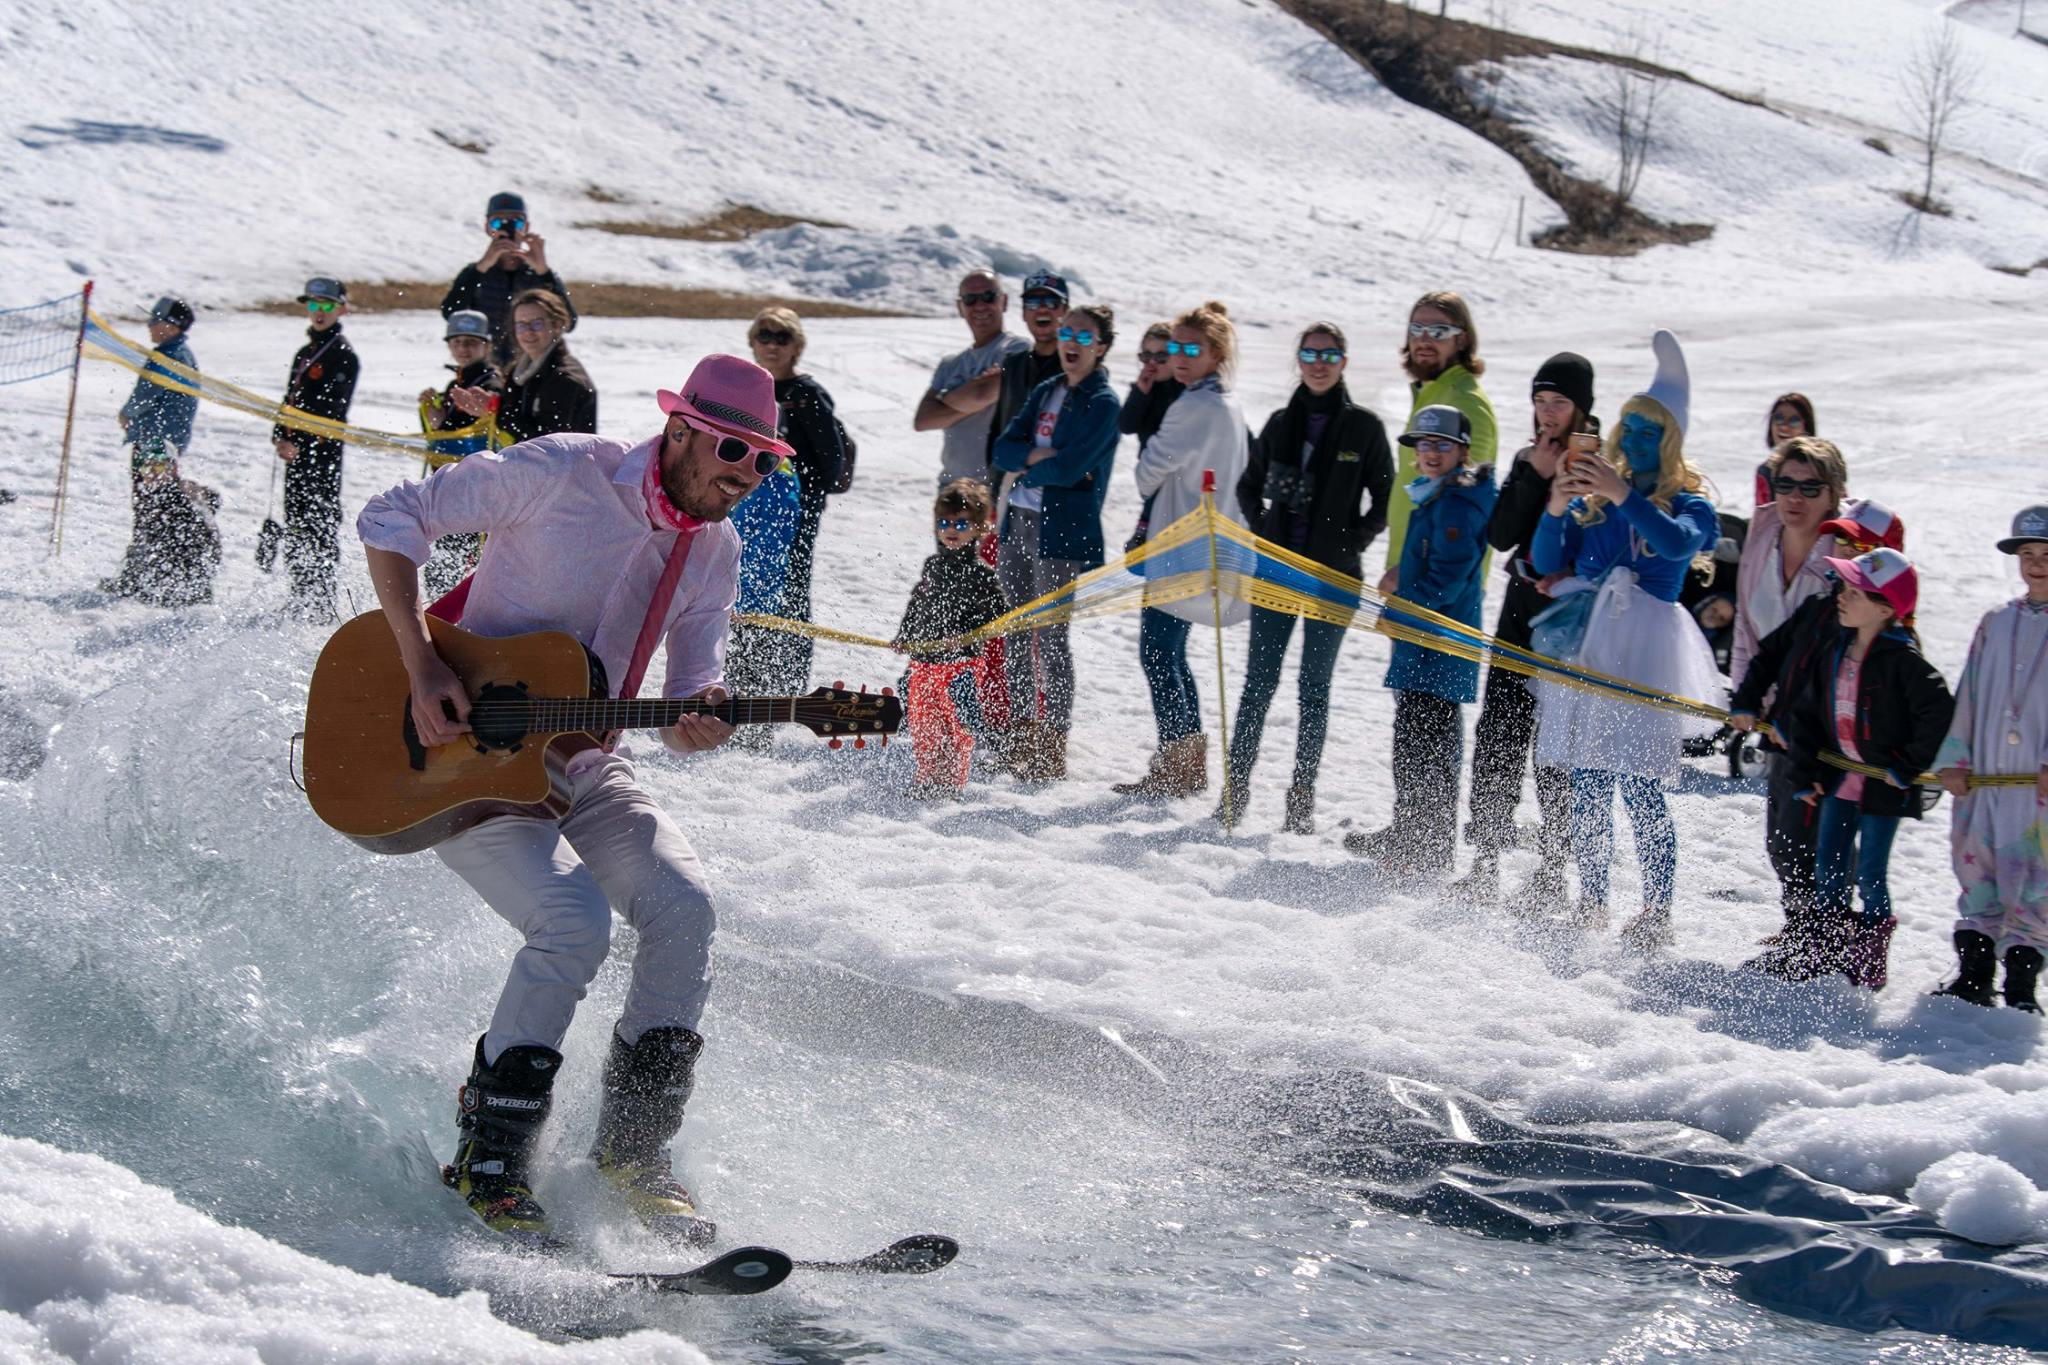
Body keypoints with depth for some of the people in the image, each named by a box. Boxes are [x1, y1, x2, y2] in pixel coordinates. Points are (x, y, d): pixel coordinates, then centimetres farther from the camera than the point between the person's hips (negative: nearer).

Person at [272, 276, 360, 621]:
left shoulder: (343, 355, -6)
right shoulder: (304, 354, 20)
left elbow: (332, 410, -15)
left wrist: (301, 444, -21)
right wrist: (280, 436, 4)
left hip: (324, 452, -8)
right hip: (296, 451, 9)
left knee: (319, 528, -9)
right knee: (295, 528, 11)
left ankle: (321, 605, -8)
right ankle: (300, 601, 18)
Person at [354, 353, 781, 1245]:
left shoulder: (715, 552, 2)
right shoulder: (562, 473, -17)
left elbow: (690, 691, 5)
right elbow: (391, 519, -12)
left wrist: (700, 720, -22)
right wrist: (421, 667, -20)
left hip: (580, 768, 6)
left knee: (684, 906, -16)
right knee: (574, 922, -27)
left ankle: (632, 1146, 0)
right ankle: (487, 1158, -10)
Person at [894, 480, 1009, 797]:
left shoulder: (980, 574, -8)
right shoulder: (933, 565, 13)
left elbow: (994, 616, -12)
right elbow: (917, 604, 22)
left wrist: (964, 637, -22)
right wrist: (903, 637, 15)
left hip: (959, 662, -7)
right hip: (922, 660, 7)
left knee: (954, 724, -7)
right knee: (922, 723, 12)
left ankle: (950, 782, 2)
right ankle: (928, 778, 24)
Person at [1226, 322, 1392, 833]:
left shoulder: (1364, 426, -1)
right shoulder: (1281, 423, 8)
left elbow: (1386, 500, 3)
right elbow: (1248, 486, 19)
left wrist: (1352, 542, -8)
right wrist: (1262, 529, 4)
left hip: (1332, 576, -2)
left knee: (1314, 686, 3)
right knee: (1259, 680, 1)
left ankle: (1303, 796, 8)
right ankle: (1235, 784, 6)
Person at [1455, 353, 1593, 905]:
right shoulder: (1527, 459, 11)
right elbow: (1500, 536, 1)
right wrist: (1535, 476, -7)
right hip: (1522, 611, 5)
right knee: (1497, 736, 3)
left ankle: (1552, 870, 8)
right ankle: (1486, 862, 10)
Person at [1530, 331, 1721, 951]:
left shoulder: (1689, 504, 3)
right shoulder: (1592, 496, 15)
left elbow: (1678, 542, -20)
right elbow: (1546, 563, 6)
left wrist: (1625, 496, -31)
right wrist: (1555, 511, -12)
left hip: (1646, 653, -4)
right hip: (1586, 651, 4)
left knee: (1639, 788, -10)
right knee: (1587, 785, 6)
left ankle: (1656, 914, -5)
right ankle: (1591, 905, 16)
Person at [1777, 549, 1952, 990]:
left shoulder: (1900, 659, -18)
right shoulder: (1836, 652, 3)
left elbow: (1939, 712, -21)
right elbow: (1806, 710, 10)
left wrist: (1909, 767, -16)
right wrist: (1806, 772, 6)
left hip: (1883, 785, -7)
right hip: (1840, 778, 7)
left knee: (1869, 875, 0)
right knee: (1827, 870, 10)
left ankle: (1869, 967, 12)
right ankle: (1828, 956, 23)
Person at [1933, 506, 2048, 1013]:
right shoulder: (1995, 624, 14)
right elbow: (1967, 695, 15)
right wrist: (1954, 757, 7)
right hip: (1985, 777, 5)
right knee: (1977, 873, 9)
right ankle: (1974, 973, 18)